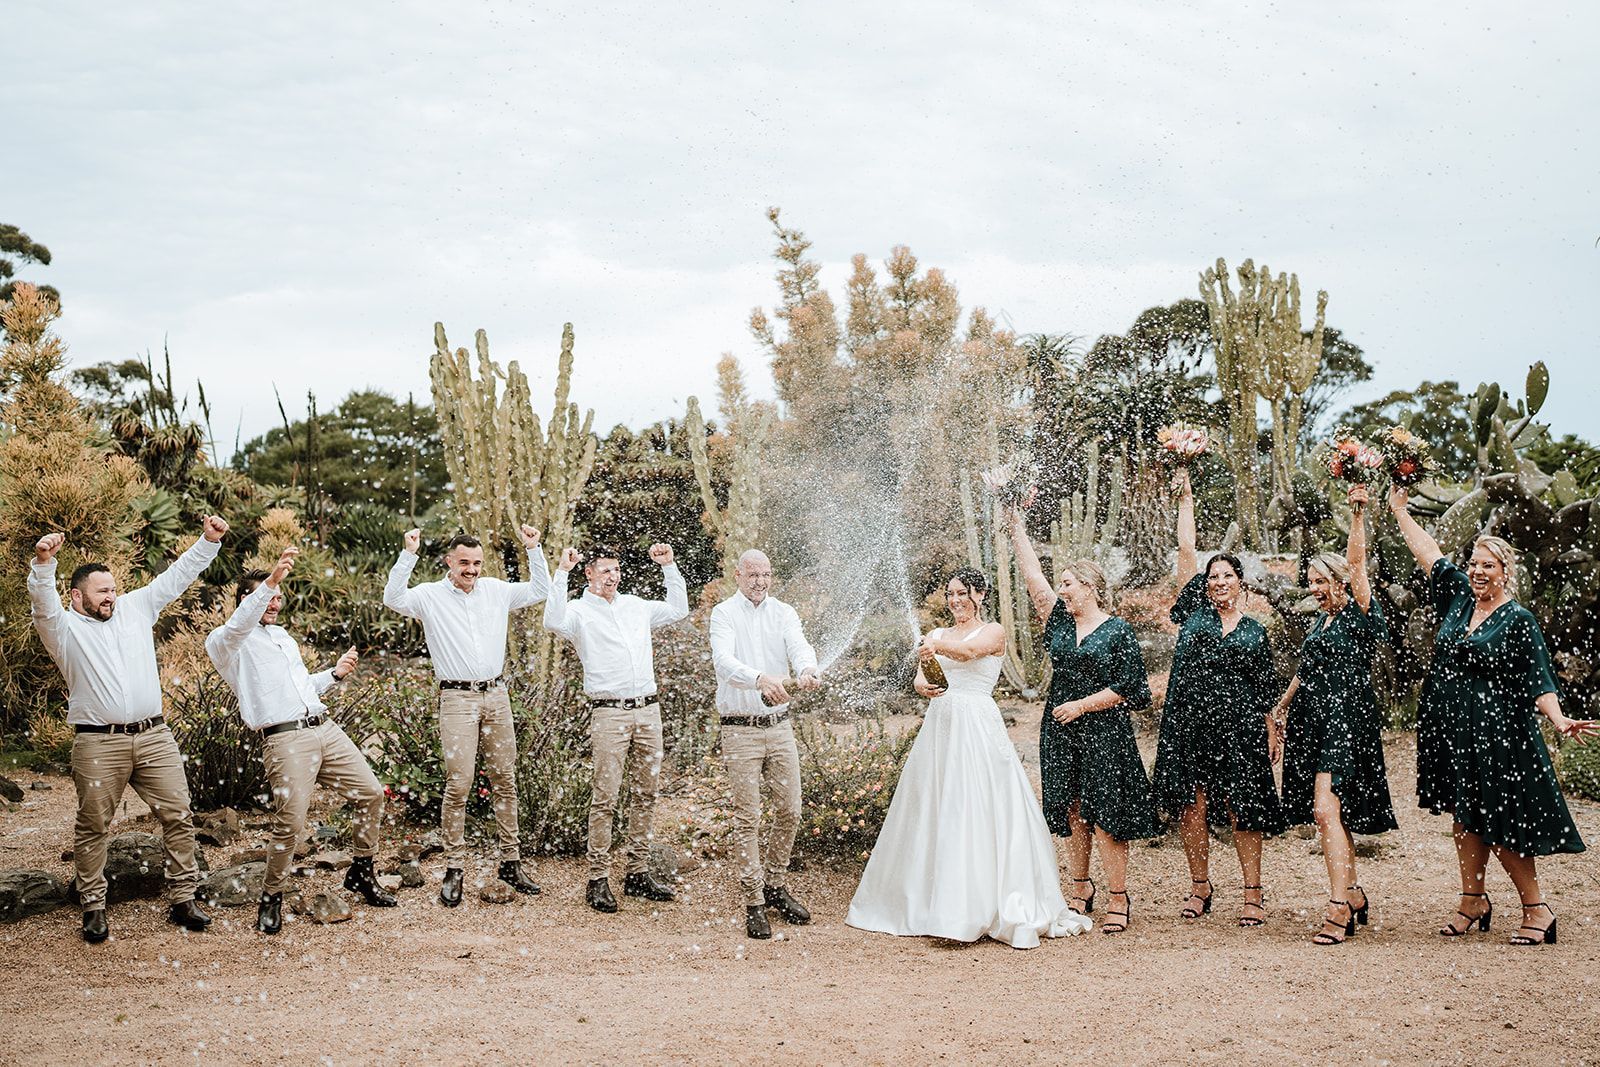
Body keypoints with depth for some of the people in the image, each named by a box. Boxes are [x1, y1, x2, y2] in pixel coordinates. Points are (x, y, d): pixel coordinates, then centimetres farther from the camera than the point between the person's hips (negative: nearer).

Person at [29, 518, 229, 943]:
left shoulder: (135, 607, 16)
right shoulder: (65, 628, 4)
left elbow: (177, 576, 18)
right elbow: (42, 601, -15)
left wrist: (208, 541, 9)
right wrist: (43, 562, -34)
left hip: (155, 737, 3)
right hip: (98, 745, -3)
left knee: (178, 816, 1)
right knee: (93, 827, 3)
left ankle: (183, 899, 9)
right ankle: (93, 907, 14)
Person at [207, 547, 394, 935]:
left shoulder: (282, 635, 25)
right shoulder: (224, 642, 0)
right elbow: (239, 625, -26)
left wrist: (335, 673, 16)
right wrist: (271, 579, -39)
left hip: (325, 728, 8)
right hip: (284, 740, -8)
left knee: (371, 793, 7)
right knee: (290, 823, -15)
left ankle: (362, 874, 24)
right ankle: (270, 899, 7)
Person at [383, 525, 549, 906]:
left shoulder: (495, 590, 11)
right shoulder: (430, 595, -1)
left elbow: (540, 591, 18)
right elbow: (393, 599, -17)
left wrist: (533, 550, 7)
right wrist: (409, 555, -23)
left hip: (496, 695, 4)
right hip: (457, 699, -4)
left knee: (505, 781, 8)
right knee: (458, 784, -7)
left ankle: (511, 862, 17)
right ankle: (454, 870, 1)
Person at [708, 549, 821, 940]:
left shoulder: (784, 613, 6)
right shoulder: (724, 614, -5)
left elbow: (800, 646, -13)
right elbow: (724, 661, -22)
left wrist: (806, 669, -38)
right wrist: (760, 678, -42)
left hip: (779, 725, 4)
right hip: (740, 729, -4)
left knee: (789, 811, 9)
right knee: (748, 817, -2)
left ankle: (775, 886, 27)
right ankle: (754, 903, 5)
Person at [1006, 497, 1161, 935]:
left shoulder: (1118, 631, -4)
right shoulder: (1060, 620, 9)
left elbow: (1126, 688, -6)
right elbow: (1033, 575, 4)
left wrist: (1081, 705, -11)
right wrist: (1016, 526, 1)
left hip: (1102, 733, -5)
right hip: (1061, 734, 5)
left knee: (1104, 816, -4)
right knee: (1071, 814, 8)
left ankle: (1119, 900, 3)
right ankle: (1081, 891, 20)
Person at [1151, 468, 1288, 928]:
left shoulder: (1254, 631, 10)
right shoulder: (1195, 611, 9)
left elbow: (1265, 689, 12)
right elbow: (1187, 553, 7)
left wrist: (1271, 731, 4)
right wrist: (1186, 500, 8)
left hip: (1238, 729, -1)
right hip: (1188, 724, 1)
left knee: (1241, 809, -1)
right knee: (1191, 807, 1)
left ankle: (1253, 893, 6)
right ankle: (1200, 886, 15)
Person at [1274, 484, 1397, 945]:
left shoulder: (1358, 615, -5)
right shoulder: (1321, 620, 17)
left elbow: (1357, 565, -18)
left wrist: (1358, 514, -24)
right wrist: (1281, 708, 34)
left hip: (1344, 721, -8)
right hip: (1312, 722, 8)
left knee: (1326, 809, -17)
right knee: (1330, 815, 9)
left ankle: (1338, 907, -18)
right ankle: (1354, 894, 20)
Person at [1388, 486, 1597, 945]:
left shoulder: (1519, 620, -8)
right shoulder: (1458, 597, 8)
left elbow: (1538, 681, -12)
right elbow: (1427, 552, 16)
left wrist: (1559, 720, -27)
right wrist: (1399, 510, 20)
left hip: (1494, 735, -6)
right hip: (1450, 730, 6)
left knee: (1496, 825, -5)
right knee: (1465, 819, 12)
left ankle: (1537, 911, 5)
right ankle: (1473, 902, 22)